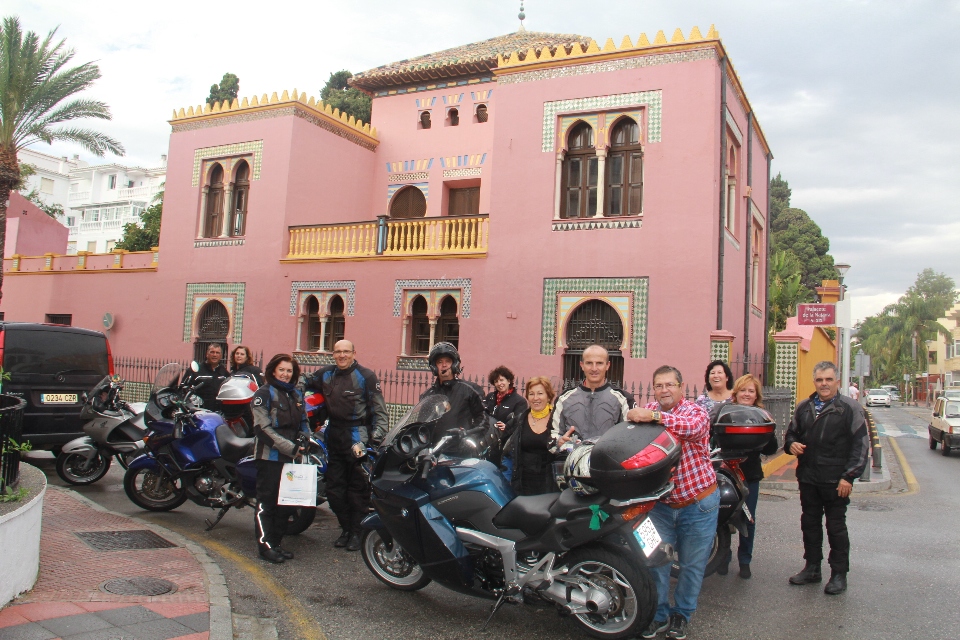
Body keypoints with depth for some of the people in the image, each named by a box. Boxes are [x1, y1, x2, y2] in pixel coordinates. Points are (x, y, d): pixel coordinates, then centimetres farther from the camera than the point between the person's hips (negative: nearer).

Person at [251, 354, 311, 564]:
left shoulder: (297, 395, 16)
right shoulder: (264, 393, -5)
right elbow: (263, 427, -13)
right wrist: (290, 447, -17)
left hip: (291, 457, 7)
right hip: (270, 456, -7)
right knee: (267, 501, -2)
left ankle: (276, 542, 19)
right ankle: (266, 545, 4)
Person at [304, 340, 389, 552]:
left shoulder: (365, 376, -6)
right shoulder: (325, 374, 10)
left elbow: (379, 408, -7)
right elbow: (305, 386, 27)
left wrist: (378, 435, -14)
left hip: (357, 438, -6)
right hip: (334, 437, 6)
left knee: (357, 488, 0)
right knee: (334, 488, 11)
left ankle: (357, 532, 11)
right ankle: (346, 528, 25)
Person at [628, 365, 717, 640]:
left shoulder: (695, 410, -13)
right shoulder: (648, 411, 3)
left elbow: (693, 426, -37)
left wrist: (655, 416, -49)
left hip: (697, 503, -3)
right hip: (660, 502, 3)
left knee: (692, 564, 10)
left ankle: (681, 614, 29)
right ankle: (659, 614, 22)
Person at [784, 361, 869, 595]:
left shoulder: (850, 409, -5)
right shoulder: (803, 407, 11)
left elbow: (860, 444, -7)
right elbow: (791, 432, 21)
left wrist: (849, 476, -13)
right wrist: (791, 444, -3)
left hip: (836, 481, -5)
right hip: (808, 479, 5)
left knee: (836, 527, 3)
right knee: (810, 524, 13)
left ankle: (839, 574, 14)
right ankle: (812, 568, 25)